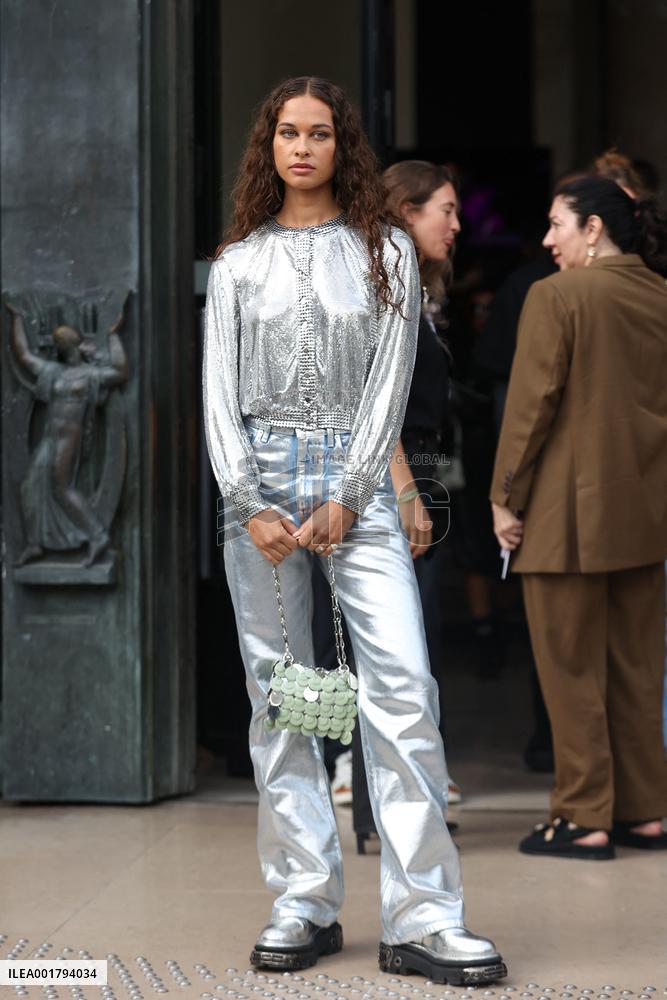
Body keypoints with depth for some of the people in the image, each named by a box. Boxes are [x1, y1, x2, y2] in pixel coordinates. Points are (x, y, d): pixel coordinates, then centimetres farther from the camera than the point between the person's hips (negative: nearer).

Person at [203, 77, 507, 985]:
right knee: (278, 695, 1)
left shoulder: (386, 252, 9)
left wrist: (345, 500, -9)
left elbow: (390, 383, 1)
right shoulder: (239, 263, 11)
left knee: (401, 688, -11)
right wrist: (251, 504, -8)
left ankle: (421, 918, -10)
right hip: (260, 478, 1)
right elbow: (221, 392, 5)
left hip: (357, 477, -1)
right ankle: (305, 905, 8)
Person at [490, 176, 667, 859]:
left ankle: (584, 820, 4)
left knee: (572, 669, 2)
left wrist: (505, 497, -6)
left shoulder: (556, 296, -11)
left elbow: (531, 404, -13)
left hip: (569, 509, -6)